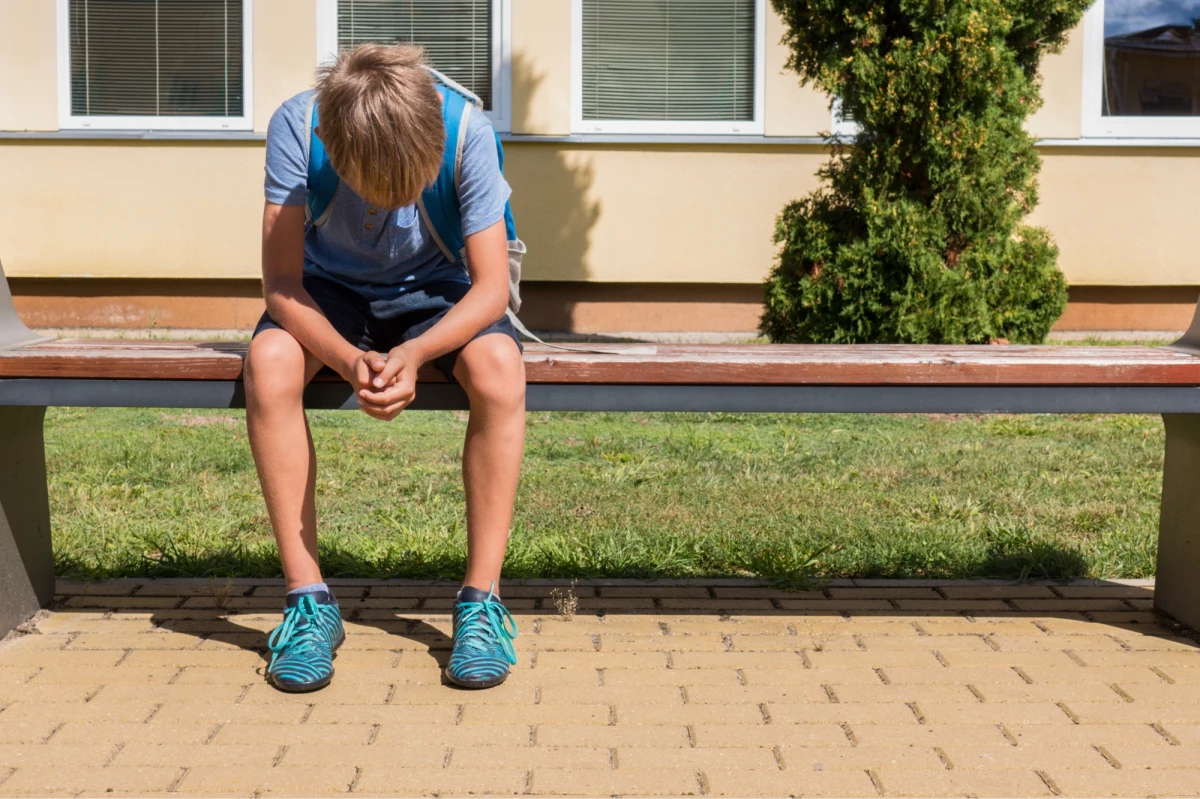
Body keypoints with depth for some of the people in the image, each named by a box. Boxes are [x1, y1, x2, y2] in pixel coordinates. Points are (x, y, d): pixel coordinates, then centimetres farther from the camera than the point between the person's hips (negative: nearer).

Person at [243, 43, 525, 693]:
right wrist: (349, 360, -41)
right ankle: (308, 599, -23)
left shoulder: (467, 131, -26)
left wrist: (414, 353, -40)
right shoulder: (296, 127, -26)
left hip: (435, 291, 0)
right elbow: (281, 281, -23)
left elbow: (491, 286, -23)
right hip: (331, 289, 1)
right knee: (268, 360, -33)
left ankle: (481, 601, -23)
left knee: (499, 365, -33)